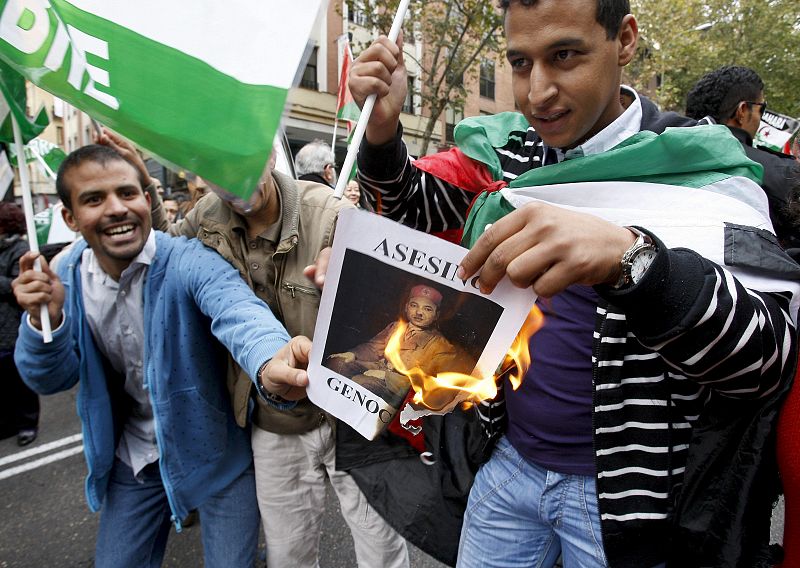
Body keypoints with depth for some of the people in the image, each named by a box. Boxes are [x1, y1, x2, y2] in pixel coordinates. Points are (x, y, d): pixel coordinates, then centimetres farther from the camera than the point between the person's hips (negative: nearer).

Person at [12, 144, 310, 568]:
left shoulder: (189, 263, -24)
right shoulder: (66, 275, -6)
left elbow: (238, 310, -46)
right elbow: (50, 380, -2)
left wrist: (268, 361, -70)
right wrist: (45, 318, -24)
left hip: (216, 451, -4)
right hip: (134, 457, 5)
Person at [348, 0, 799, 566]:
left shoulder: (701, 169, -14)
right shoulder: (503, 149, -1)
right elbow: (413, 204, 9)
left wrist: (630, 257, -41)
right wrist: (384, 128, -12)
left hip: (627, 491, -3)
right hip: (508, 461, 4)